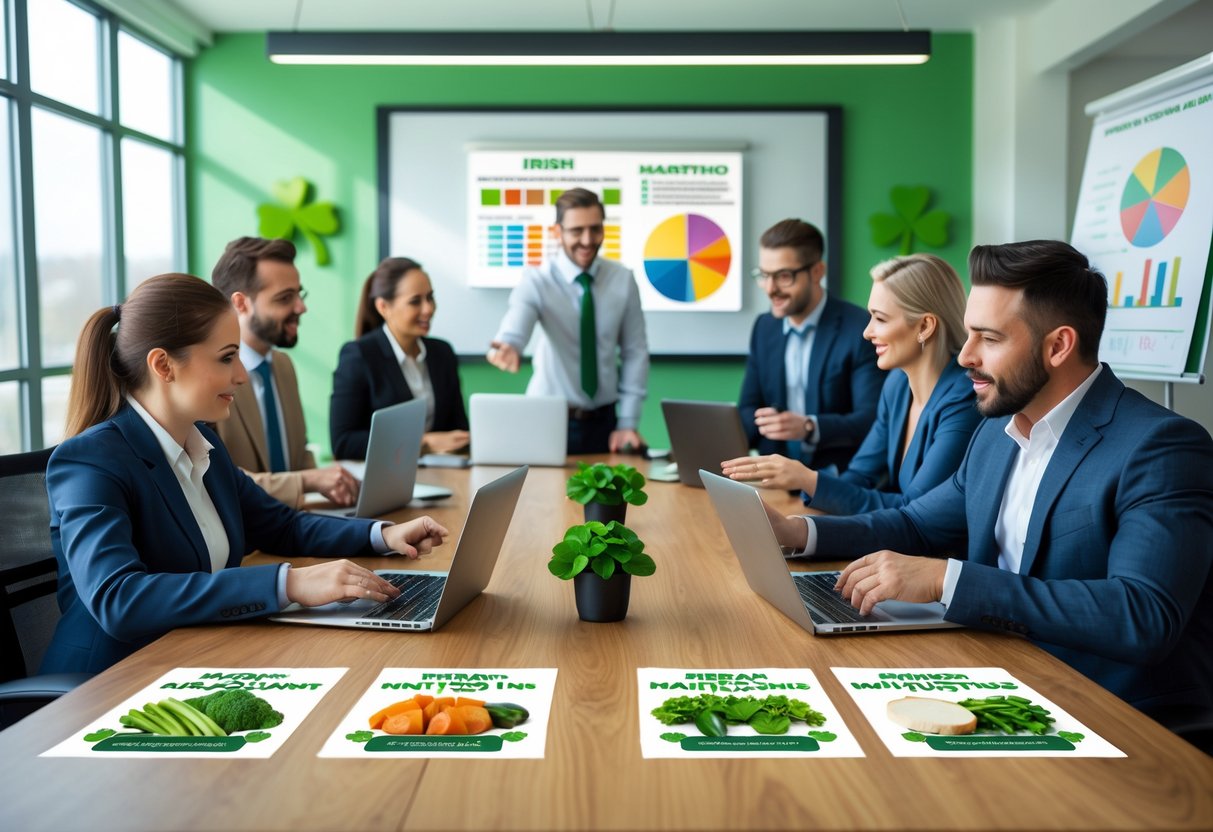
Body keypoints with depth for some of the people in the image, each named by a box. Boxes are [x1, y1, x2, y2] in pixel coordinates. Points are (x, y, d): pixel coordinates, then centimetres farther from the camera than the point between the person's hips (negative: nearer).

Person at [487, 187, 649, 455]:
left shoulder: (622, 280, -2)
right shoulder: (536, 281, -10)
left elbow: (635, 351, 2)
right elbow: (515, 330, -29)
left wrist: (628, 423, -3)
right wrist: (507, 348, -53)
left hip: (603, 422, 2)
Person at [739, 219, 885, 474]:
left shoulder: (859, 329, -8)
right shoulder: (764, 327, 10)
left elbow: (874, 419, -14)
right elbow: (749, 409, 12)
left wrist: (810, 427, -29)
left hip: (839, 476, -5)